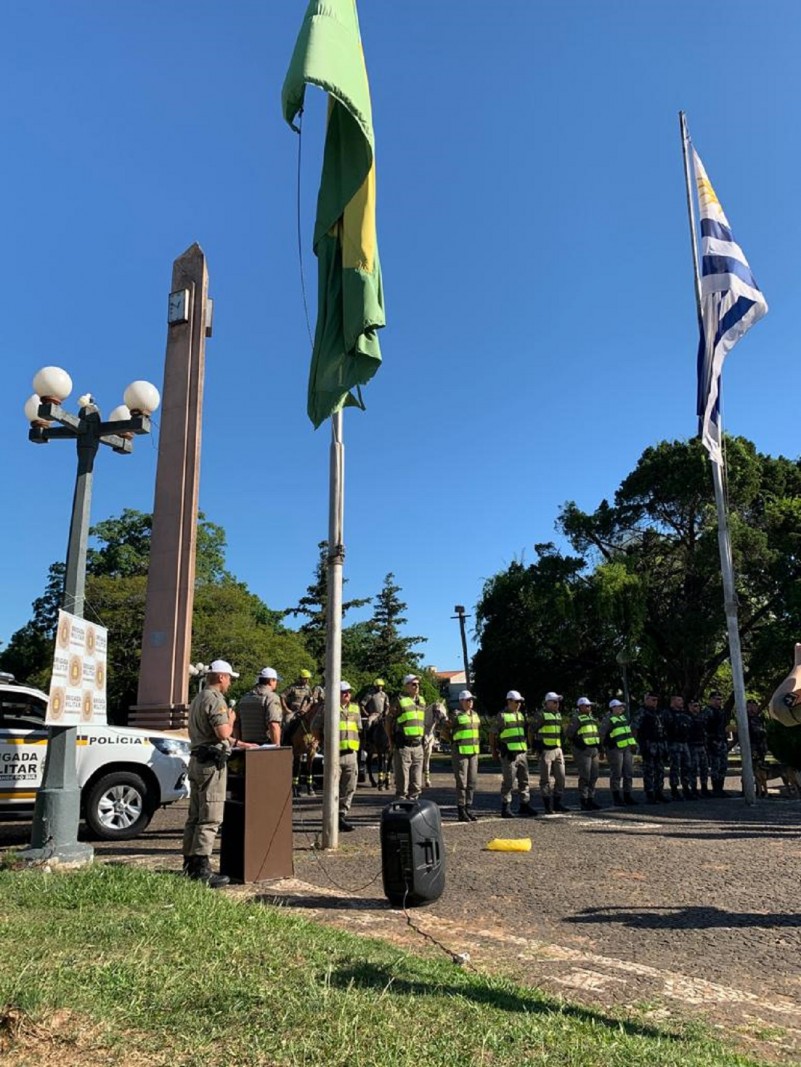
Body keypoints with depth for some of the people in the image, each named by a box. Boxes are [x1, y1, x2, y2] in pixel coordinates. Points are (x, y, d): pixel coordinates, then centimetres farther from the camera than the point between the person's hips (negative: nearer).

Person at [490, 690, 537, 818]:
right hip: (508, 754, -7)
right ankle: (505, 808, 4)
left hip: (522, 753, 7)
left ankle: (524, 805, 20)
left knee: (524, 780, 10)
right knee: (508, 782, -4)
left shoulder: (520, 715, 15)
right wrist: (494, 751, -7)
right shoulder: (501, 716, -7)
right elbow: (492, 734, -5)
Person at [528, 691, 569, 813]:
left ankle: (557, 803, 21)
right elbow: (532, 731, -10)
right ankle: (547, 806, 5)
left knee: (561, 777, 10)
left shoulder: (558, 714, 15)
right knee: (545, 779, -1)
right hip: (545, 751, -8)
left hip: (558, 750, 8)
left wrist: (562, 748, 20)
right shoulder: (540, 715, -9)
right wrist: (536, 748, -14)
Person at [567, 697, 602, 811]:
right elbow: (569, 733, -12)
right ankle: (584, 802, -1)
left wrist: (598, 743, 15)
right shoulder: (576, 718, -7)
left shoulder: (592, 718, 19)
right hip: (583, 751, -8)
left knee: (594, 776, 11)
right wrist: (577, 742, -18)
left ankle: (591, 799, 21)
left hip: (594, 750, 8)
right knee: (585, 777, -7)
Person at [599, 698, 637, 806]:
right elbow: (601, 734, -11)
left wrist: (633, 744, 20)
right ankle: (616, 798, 3)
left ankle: (627, 796, 18)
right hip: (615, 749, -8)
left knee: (629, 773, 10)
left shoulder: (624, 717, 16)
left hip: (627, 748, 8)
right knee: (616, 774, -4)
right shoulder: (608, 719, -9)